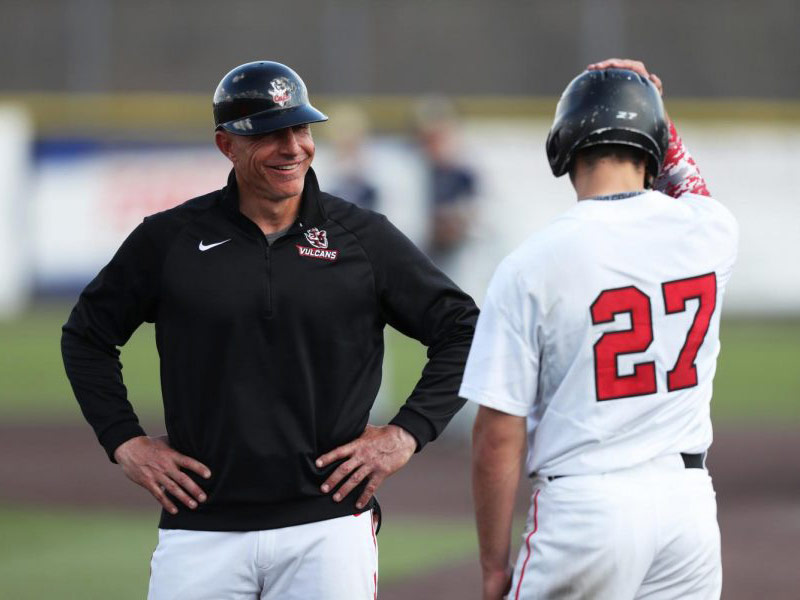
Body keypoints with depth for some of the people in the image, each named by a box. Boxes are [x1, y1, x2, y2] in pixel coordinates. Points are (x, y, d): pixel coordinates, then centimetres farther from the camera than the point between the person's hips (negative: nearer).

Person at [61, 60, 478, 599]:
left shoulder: (363, 238, 4)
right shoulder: (169, 240, 5)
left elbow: (463, 331, 10)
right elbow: (86, 336, 17)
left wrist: (407, 433, -1)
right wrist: (125, 441, 7)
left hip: (328, 525, 0)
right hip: (202, 529, 1)